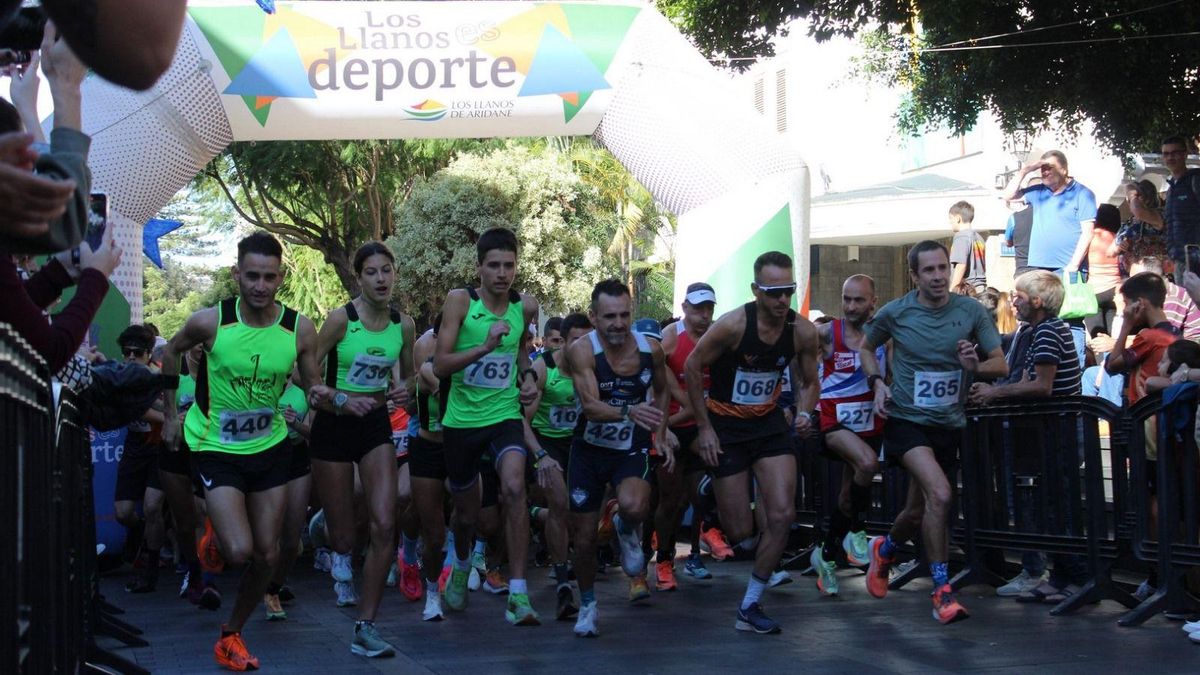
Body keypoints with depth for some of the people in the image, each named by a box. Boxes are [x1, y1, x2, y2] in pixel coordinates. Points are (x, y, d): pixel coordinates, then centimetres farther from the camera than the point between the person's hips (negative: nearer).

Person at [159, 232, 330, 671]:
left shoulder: (299, 329, -12)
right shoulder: (210, 321, -17)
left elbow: (313, 386, -1)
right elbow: (170, 353, 4)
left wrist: (324, 397, -24)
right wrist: (171, 413, 4)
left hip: (271, 447, 3)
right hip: (217, 449, -3)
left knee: (267, 556, 5)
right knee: (239, 551, -17)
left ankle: (231, 635, 25)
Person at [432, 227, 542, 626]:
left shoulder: (526, 307, 0)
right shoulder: (460, 301, -10)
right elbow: (440, 365, -16)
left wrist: (527, 378, 5)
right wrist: (485, 347, -28)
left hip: (505, 416, 1)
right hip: (462, 420, 0)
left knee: (514, 487, -26)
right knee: (466, 509, 15)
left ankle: (518, 594, -23)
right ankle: (462, 565, 50)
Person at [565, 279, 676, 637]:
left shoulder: (650, 349, -10)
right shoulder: (582, 350, -19)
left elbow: (661, 390, 12)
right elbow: (590, 405, -32)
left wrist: (661, 434, 4)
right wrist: (629, 411, -50)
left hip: (632, 450, 0)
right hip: (589, 449, 0)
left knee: (633, 506, -31)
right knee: (584, 536, 5)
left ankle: (628, 531, 8)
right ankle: (588, 605, 32)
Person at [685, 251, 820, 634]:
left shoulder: (803, 331, -10)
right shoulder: (733, 325, -21)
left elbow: (810, 381, 7)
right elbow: (692, 368, -10)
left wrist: (804, 413, -15)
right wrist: (704, 428, -9)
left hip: (769, 423, 4)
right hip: (726, 426, -3)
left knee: (782, 516, -11)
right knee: (740, 532, -2)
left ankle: (749, 607, 3)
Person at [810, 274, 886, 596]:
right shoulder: (827, 333, -9)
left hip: (869, 423, 4)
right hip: (834, 421, -4)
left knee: (849, 495, 13)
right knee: (867, 463, -32)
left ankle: (826, 554, 34)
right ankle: (856, 531, -11)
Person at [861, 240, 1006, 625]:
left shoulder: (971, 311, -3)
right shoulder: (895, 313, -5)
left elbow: (1001, 364, 0)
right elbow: (866, 348, 14)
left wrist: (976, 366, -21)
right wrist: (877, 383, -4)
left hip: (949, 424, 3)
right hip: (907, 420, -3)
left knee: (919, 511, 13)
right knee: (940, 494, -25)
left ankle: (884, 550, 46)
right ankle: (943, 591, -15)